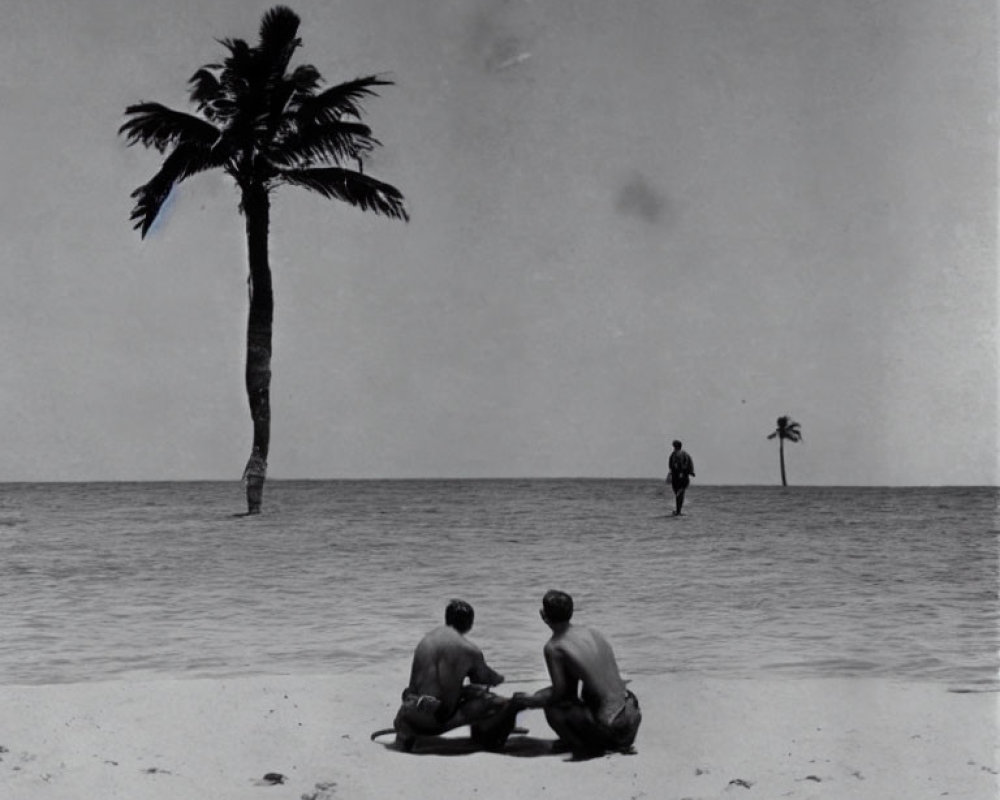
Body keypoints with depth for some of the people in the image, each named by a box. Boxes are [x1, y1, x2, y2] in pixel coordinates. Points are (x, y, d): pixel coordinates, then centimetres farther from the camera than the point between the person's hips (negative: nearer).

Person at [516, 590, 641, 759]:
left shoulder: (553, 647, -11)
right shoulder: (591, 633, 10)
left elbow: (560, 692, -6)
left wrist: (530, 700, 11)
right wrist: (538, 696, 26)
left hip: (609, 727, -7)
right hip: (631, 714, 7)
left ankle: (587, 748, 5)